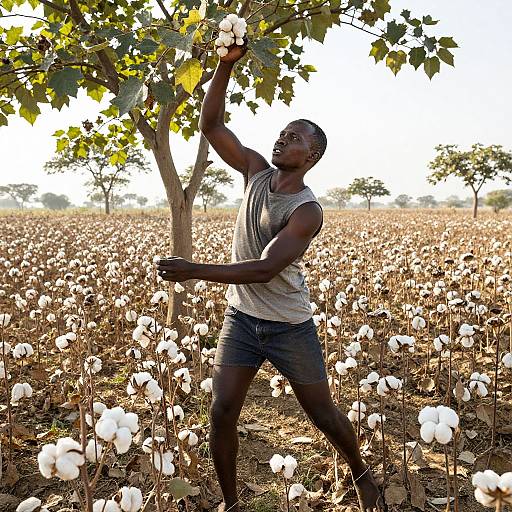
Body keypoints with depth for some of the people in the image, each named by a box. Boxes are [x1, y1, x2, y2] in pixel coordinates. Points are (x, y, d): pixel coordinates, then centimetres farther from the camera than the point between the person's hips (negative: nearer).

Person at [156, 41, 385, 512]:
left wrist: (195, 271, -31)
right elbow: (211, 125, -3)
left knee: (324, 414, 11)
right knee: (221, 413, -1)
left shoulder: (308, 211, -20)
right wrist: (226, 65, -13)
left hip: (290, 326, -4)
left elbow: (265, 269, -28)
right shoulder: (257, 172, -1)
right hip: (240, 318, 5)